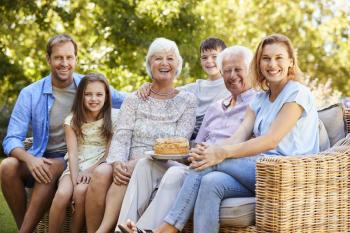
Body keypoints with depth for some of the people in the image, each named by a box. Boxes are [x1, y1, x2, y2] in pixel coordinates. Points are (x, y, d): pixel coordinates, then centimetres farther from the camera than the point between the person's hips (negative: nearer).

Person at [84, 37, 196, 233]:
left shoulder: (187, 100, 9)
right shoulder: (134, 100, 16)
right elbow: (121, 137, 2)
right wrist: (117, 162, -22)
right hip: (130, 166, 2)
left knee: (131, 170, -34)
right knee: (101, 172, -30)